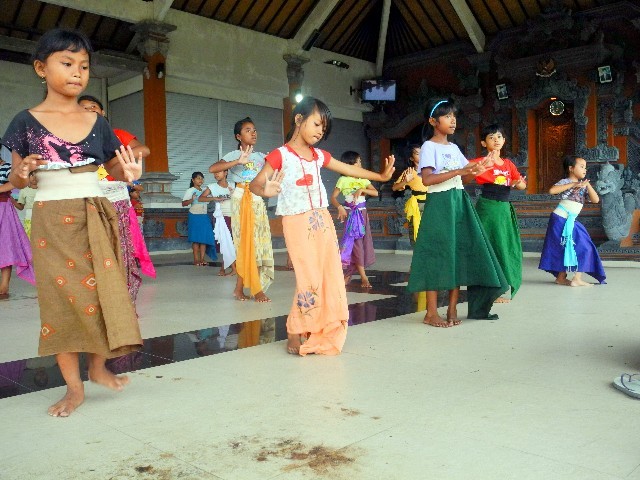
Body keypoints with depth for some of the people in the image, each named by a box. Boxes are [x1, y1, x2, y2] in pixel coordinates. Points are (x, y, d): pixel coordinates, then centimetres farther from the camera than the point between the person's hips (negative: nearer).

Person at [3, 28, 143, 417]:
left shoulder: (98, 123, 5)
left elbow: (115, 169, 11)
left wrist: (130, 173, -11)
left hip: (96, 218, 2)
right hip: (52, 221, -2)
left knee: (103, 289, 3)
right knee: (61, 294, 1)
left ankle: (99, 366, 23)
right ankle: (74, 386, 11)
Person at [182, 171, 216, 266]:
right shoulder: (190, 191, -4)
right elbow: (183, 203, -12)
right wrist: (192, 199, -28)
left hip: (204, 216, 6)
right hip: (195, 216, -6)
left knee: (205, 238, 2)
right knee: (196, 239, -3)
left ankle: (202, 259, 8)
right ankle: (196, 259, 4)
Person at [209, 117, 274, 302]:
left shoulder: (261, 156, 14)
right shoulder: (234, 155, -2)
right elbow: (212, 168, -16)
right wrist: (238, 161, -23)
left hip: (258, 201, 6)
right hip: (241, 199, -6)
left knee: (259, 242, 2)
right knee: (246, 242, -7)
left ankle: (239, 288, 10)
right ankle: (256, 289, -3)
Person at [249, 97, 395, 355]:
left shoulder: (319, 156, 13)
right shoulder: (280, 155, -6)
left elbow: (350, 170, 23)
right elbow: (255, 183, -15)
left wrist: (381, 175, 25)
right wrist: (265, 190, -38)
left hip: (323, 222, 7)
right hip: (298, 224, -6)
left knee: (331, 278, 5)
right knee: (309, 279, -10)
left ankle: (321, 334, 18)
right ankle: (294, 334, 8)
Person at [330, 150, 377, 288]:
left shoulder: (363, 179, 8)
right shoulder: (343, 179, -5)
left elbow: (375, 193, -2)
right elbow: (333, 197, -9)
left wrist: (362, 190, -17)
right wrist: (339, 207, -27)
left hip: (362, 213, 5)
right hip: (351, 214, -5)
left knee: (363, 242, 4)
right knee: (356, 242, -7)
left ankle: (347, 274, 15)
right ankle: (363, 276, -2)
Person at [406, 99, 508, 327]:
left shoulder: (454, 148, 17)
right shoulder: (429, 146, -5)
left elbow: (465, 174, 16)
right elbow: (427, 179, -17)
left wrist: (476, 169, -4)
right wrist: (458, 171, -20)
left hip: (458, 202, 7)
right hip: (439, 203, -7)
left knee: (460, 252, 3)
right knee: (438, 253, -7)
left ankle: (452, 309, 11)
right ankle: (431, 312, -1)